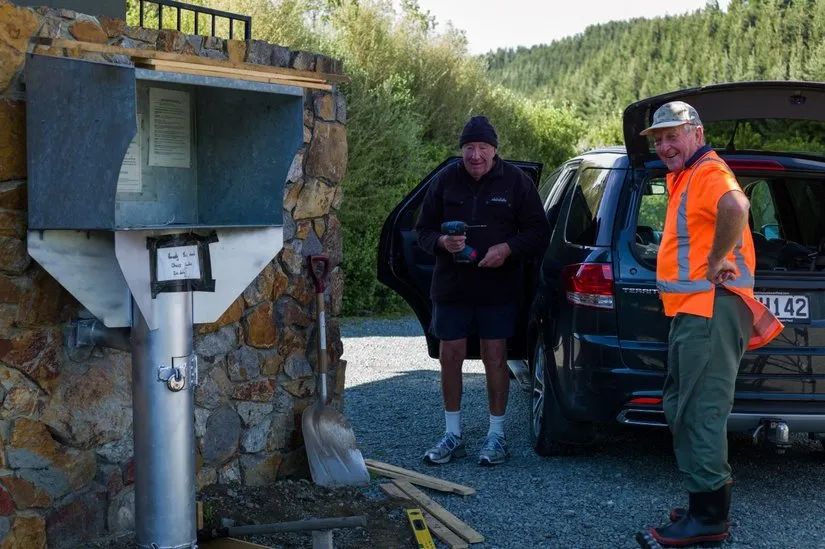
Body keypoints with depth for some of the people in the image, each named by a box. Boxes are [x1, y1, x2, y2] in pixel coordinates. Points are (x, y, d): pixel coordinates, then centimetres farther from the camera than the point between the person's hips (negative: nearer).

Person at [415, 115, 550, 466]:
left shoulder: (515, 181, -2)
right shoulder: (445, 180, 3)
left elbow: (538, 232, 1)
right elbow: (424, 229, 8)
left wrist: (508, 248, -16)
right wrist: (442, 242, -14)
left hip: (498, 288, -2)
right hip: (451, 286, 2)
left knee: (495, 358, 2)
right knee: (450, 356, 4)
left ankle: (496, 435, 15)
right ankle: (452, 434, 17)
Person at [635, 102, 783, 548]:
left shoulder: (708, 172, -13)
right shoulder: (684, 176, 20)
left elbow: (736, 207, -36)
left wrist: (716, 262, -26)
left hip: (710, 309, -11)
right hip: (692, 310, 11)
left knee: (700, 413, -9)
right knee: (680, 408, 16)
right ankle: (705, 506, 24)